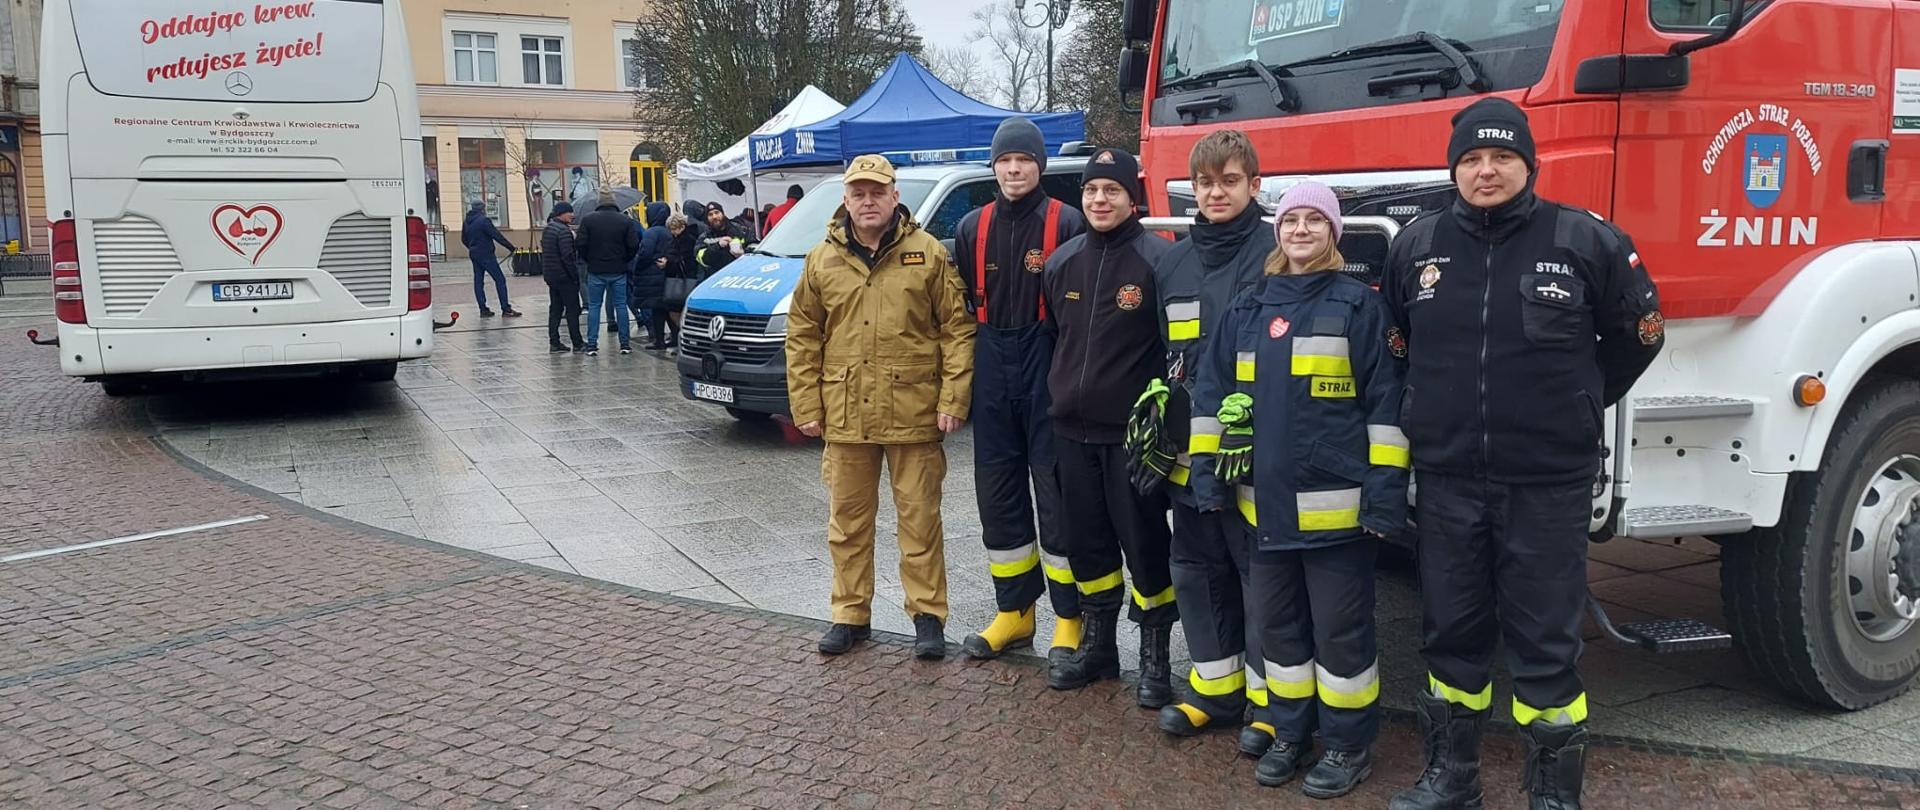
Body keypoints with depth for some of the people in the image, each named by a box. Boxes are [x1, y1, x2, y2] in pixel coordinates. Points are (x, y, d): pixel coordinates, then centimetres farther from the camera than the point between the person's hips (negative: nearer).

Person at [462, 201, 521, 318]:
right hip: (486, 254, -8)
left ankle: (483, 309, 8)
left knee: (478, 281, 8)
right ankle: (506, 309, -6)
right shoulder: (484, 220, -14)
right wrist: (511, 247, -11)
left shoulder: (467, 222, 10)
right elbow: (497, 236, -16)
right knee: (500, 279, -4)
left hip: (474, 255, 8)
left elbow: (464, 240, 18)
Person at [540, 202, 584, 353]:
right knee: (572, 309, -3)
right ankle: (577, 343, 0)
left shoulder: (547, 229, 14)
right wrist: (576, 276, -18)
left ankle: (554, 342, 12)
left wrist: (545, 271, 20)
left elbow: (543, 252, 18)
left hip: (550, 275, 9)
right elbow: (567, 256, -22)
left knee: (555, 309, 12)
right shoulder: (564, 231, -17)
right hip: (564, 277, -9)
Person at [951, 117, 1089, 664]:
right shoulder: (973, 228, 10)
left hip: (1048, 373, -5)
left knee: (1056, 495, -2)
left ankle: (1069, 619, 9)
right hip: (992, 376, 5)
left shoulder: (1067, 224, -5)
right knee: (997, 495, 10)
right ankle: (1013, 612, 24)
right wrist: (969, 368, 9)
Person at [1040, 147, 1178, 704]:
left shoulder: (1159, 260, -9)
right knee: (1085, 541, 14)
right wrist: (1057, 398, 15)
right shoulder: (1063, 261, 9)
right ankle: (1097, 644, 29)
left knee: (1143, 542, 1)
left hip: (1132, 431, -5)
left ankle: (1155, 654, 16)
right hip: (1073, 429, 6)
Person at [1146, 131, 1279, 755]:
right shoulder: (1173, 264, 13)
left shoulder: (1278, 253, -5)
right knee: (1198, 567, 13)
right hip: (1189, 446, 6)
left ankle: (1269, 698, 14)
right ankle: (1215, 687, 26)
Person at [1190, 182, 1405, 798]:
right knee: (1278, 624, 14)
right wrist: (1208, 472, 6)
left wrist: (1385, 490, -11)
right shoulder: (1247, 308, 10)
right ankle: (1291, 734, 30)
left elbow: (1385, 402, -6)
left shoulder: (1359, 304, -3)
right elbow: (1212, 393, 12)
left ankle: (1349, 745, 20)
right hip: (1265, 503, 5)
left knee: (1340, 629, 5)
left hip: (1335, 503, -5)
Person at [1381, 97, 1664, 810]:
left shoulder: (1585, 240, -4)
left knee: (1546, 641, 4)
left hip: (1548, 482, -3)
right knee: (1451, 633, 12)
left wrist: (1577, 402, 11)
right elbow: (1392, 338, 20)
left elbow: (1639, 331, 9)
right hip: (1447, 478, 3)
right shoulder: (1416, 245, 4)